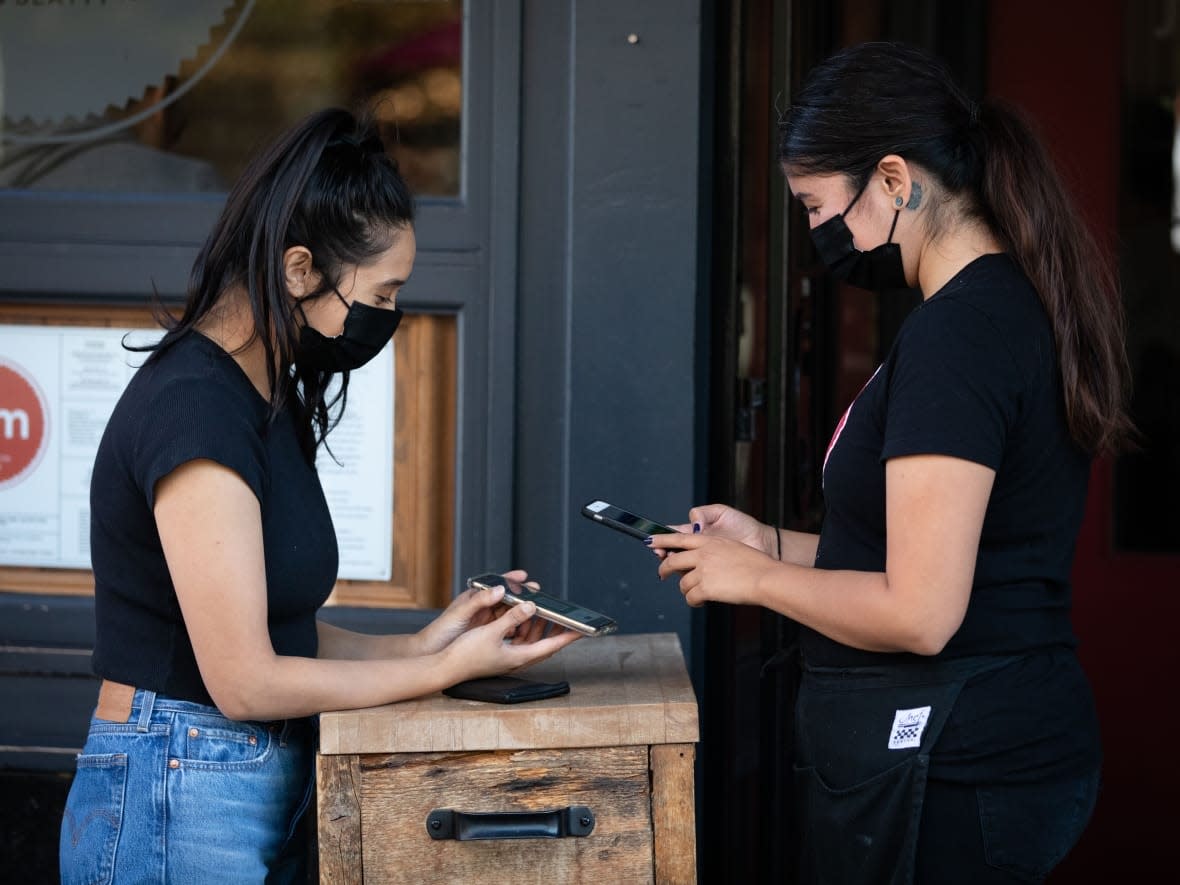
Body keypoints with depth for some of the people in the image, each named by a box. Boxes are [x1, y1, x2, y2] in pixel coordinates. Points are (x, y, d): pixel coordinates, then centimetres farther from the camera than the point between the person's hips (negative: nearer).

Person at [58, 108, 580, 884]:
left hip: (263, 803, 9)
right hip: (176, 811, -9)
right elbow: (245, 682, -19)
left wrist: (420, 643, 0)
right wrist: (451, 668, -11)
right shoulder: (197, 411, -19)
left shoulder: (264, 400, 10)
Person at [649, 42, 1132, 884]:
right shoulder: (1018, 304, 13)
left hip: (942, 778, -10)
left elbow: (919, 615, -23)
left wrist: (754, 578, -8)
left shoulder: (957, 332, -19)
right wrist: (772, 544, 15)